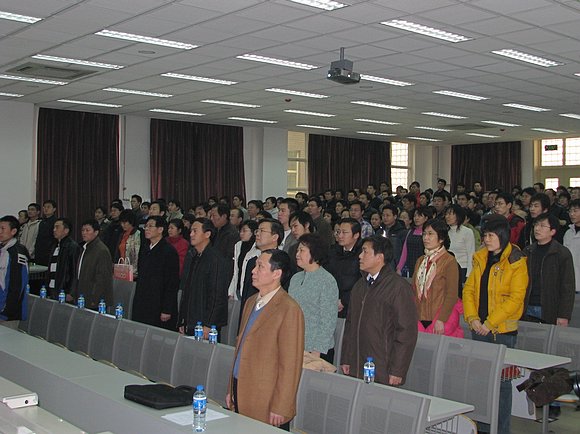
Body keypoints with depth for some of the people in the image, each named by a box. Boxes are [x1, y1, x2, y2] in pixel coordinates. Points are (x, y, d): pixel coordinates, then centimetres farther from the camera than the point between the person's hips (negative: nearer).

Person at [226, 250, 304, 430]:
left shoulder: (289, 310, -15)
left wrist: (280, 409, -15)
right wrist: (231, 390, 16)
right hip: (241, 394, 7)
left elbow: (290, 366, -16)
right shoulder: (251, 302, 11)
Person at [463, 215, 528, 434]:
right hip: (479, 329, 6)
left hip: (502, 330, -6)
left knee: (501, 380, 2)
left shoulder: (516, 262, -9)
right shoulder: (480, 258, 9)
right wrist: (472, 318, -6)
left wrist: (490, 323, -17)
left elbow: (515, 299, -15)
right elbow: (469, 288, 7)